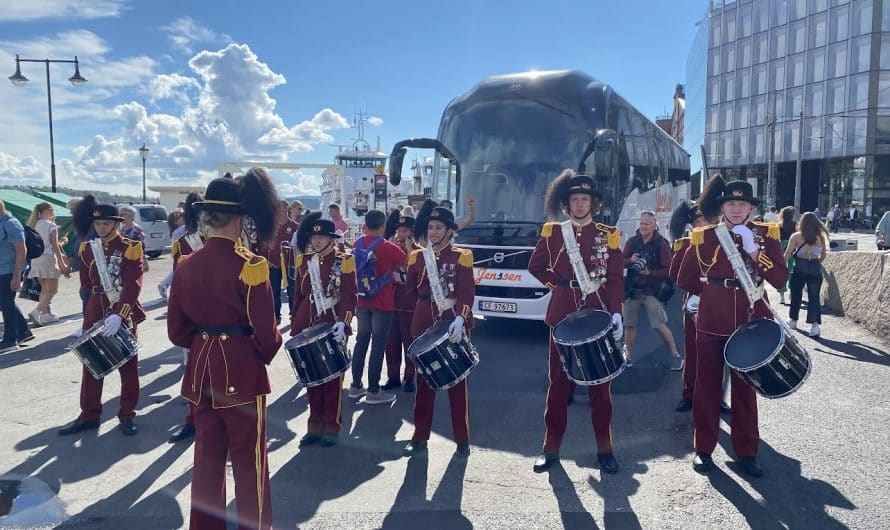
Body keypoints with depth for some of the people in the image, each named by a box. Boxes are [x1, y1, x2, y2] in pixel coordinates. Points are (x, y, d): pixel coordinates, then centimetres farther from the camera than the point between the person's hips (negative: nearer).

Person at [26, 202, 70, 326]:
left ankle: (45, 314, 18)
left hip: (35, 259, 7)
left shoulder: (35, 224, 13)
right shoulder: (51, 225, -7)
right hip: (47, 257, -7)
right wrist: (62, 264, -5)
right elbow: (55, 247, -9)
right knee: (52, 290, -3)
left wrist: (61, 242, 23)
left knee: (45, 289, 17)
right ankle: (37, 311, -19)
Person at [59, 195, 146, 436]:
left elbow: (133, 285, -18)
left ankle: (127, 415, 17)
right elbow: (86, 284, 16)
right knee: (91, 364, 10)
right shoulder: (87, 249, 6)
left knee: (128, 366, 6)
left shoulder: (131, 248, -8)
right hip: (95, 314, 4)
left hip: (124, 314, -4)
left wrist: (119, 314, -28)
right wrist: (90, 314, 12)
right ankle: (89, 415, 23)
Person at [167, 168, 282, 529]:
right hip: (242, 371, -6)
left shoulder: (186, 265, 1)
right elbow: (266, 332, -15)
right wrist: (266, 353, 5)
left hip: (202, 369, 6)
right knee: (249, 459, 7)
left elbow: (177, 330, 6)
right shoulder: (250, 265, -17)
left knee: (207, 456, 17)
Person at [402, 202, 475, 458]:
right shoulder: (417, 257, 10)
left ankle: (462, 440, 14)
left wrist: (460, 318, -25)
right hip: (424, 326, 3)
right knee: (424, 382, 10)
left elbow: (467, 292, -10)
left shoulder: (461, 256, -1)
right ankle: (420, 437, 20)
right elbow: (411, 290, 13)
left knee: (457, 383, 4)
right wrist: (435, 299, 2)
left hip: (453, 326, -3)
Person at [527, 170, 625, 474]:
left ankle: (604, 448, 18)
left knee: (600, 384, 7)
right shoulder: (552, 233, 5)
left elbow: (616, 279, -1)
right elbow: (536, 267, 16)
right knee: (559, 384, 7)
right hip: (562, 318, 1)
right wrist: (558, 284, 3)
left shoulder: (608, 235, 2)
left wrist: (617, 314, -12)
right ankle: (551, 448, 17)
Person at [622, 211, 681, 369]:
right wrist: (630, 260, -16)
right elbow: (622, 262, 5)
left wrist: (650, 272, -23)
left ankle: (676, 356, 8)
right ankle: (628, 356, 22)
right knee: (629, 325, 8)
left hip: (652, 290, -4)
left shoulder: (662, 244, -6)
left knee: (660, 325, -7)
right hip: (632, 289, 4)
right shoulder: (632, 241, 4)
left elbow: (668, 270, -9)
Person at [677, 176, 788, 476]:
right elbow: (686, 280, 7)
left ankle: (746, 451, 22)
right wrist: (714, 293, 6)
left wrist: (753, 250, -19)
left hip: (751, 322, 1)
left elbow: (780, 279, -9)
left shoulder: (766, 236, 1)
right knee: (708, 384, 7)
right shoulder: (704, 237, -1)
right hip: (712, 322, 0)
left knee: (745, 387, 10)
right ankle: (704, 449, 18)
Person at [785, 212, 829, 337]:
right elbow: (824, 255, 11)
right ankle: (815, 324, -9)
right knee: (814, 297, 2)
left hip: (799, 268, -1)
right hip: (815, 269, 1)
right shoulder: (821, 237, 2)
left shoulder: (796, 236, -5)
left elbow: (788, 254, -7)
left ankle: (793, 320, 28)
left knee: (796, 295, 14)